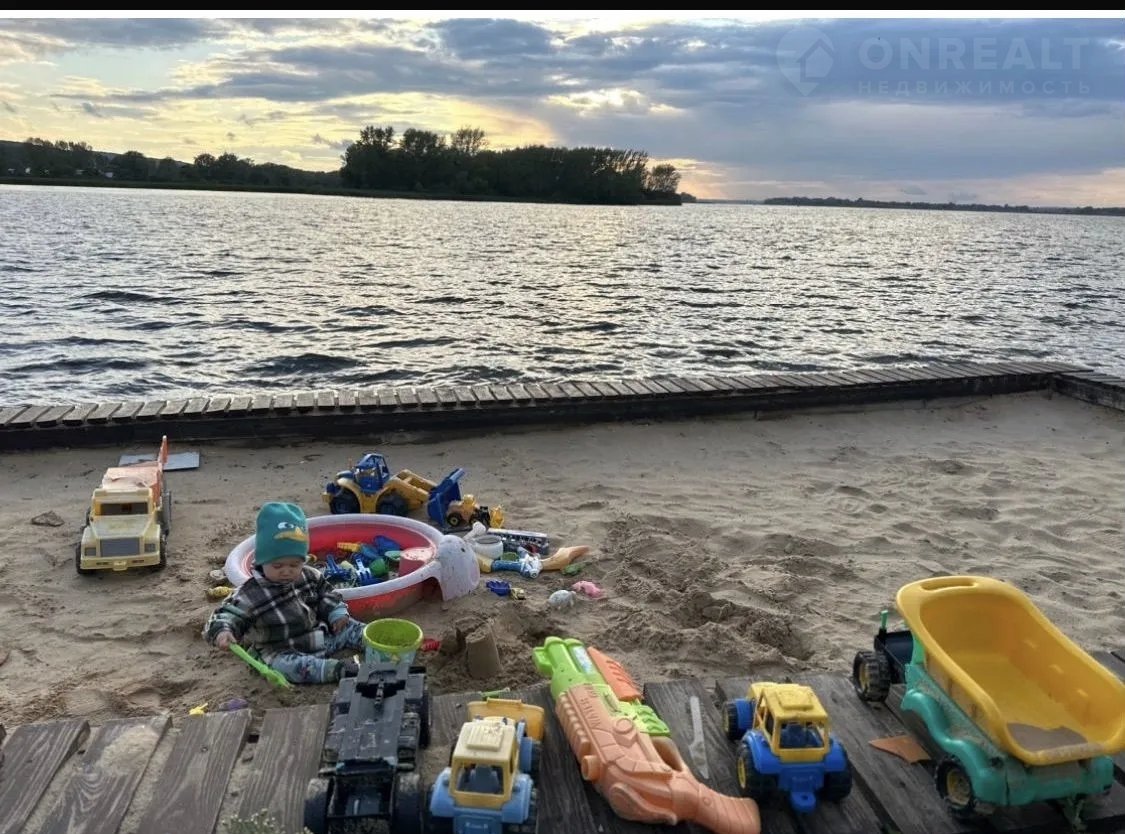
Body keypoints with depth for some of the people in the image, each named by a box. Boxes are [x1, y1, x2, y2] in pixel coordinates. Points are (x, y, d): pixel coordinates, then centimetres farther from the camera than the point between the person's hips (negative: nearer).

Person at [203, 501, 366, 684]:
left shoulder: (310, 576, -1)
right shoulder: (250, 594, -18)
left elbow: (327, 594, 15)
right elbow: (227, 615, -21)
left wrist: (337, 612, 0)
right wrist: (222, 631, -42)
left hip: (321, 637, 6)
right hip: (283, 652, -6)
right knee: (291, 666, -36)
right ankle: (338, 670, -44)